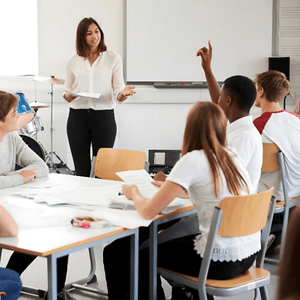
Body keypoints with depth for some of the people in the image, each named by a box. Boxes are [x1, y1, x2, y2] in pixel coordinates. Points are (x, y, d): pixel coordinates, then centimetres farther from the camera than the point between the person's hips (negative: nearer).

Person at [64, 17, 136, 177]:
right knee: (81, 170, 5)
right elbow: (68, 90, 14)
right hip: (77, 116, 2)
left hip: (104, 116, -2)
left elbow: (118, 91, 0)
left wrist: (123, 94, -23)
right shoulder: (73, 62, 9)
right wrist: (68, 96, -9)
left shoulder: (113, 59, 4)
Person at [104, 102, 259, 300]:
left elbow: (148, 211, -14)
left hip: (221, 262, -8)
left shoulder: (193, 161, -15)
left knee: (140, 254, 12)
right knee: (171, 239, 32)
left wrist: (133, 193, 7)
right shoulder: (232, 155, 6)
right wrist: (173, 189, 33)